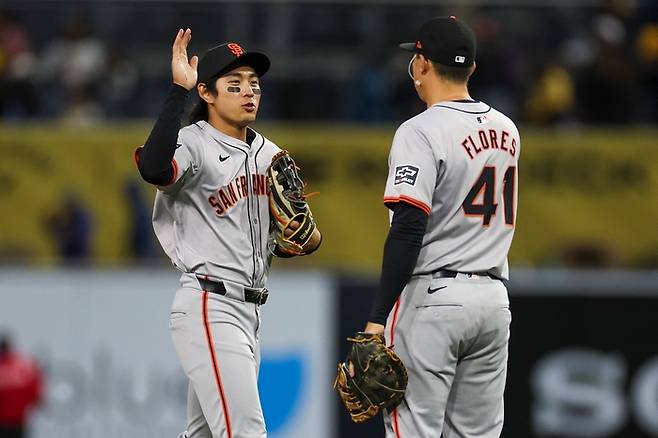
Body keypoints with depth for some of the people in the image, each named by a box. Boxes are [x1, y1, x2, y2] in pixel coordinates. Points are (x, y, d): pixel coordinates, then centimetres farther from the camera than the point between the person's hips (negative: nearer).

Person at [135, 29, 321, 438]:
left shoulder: (269, 154, 15)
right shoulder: (193, 145, -10)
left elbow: (277, 241, 23)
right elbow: (154, 168, -35)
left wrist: (309, 239, 0)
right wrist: (179, 90, -34)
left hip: (250, 312, 9)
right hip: (208, 308, -9)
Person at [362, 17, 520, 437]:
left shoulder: (421, 131, -10)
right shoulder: (506, 130, 12)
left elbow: (409, 229, -18)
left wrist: (378, 319, -18)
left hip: (431, 298, -7)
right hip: (494, 299, 7)